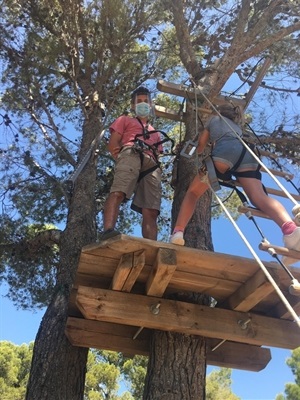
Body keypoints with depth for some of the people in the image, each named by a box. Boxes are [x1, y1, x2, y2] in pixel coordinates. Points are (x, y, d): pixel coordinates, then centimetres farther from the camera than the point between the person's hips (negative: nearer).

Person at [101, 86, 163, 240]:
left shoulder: (155, 133, 42)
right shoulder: (125, 120, 30)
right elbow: (112, 145, 15)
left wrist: (158, 168, 5)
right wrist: (122, 159, -1)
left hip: (151, 165, 4)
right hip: (131, 155, -4)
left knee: (151, 211, -15)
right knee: (118, 192, -33)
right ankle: (108, 231, -51)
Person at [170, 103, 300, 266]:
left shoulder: (215, 119, 34)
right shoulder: (237, 126, 43)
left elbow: (201, 144, 39)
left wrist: (196, 153, 60)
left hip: (226, 150, -3)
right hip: (247, 153, 4)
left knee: (192, 192, 4)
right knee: (260, 196, -19)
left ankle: (178, 232, -19)